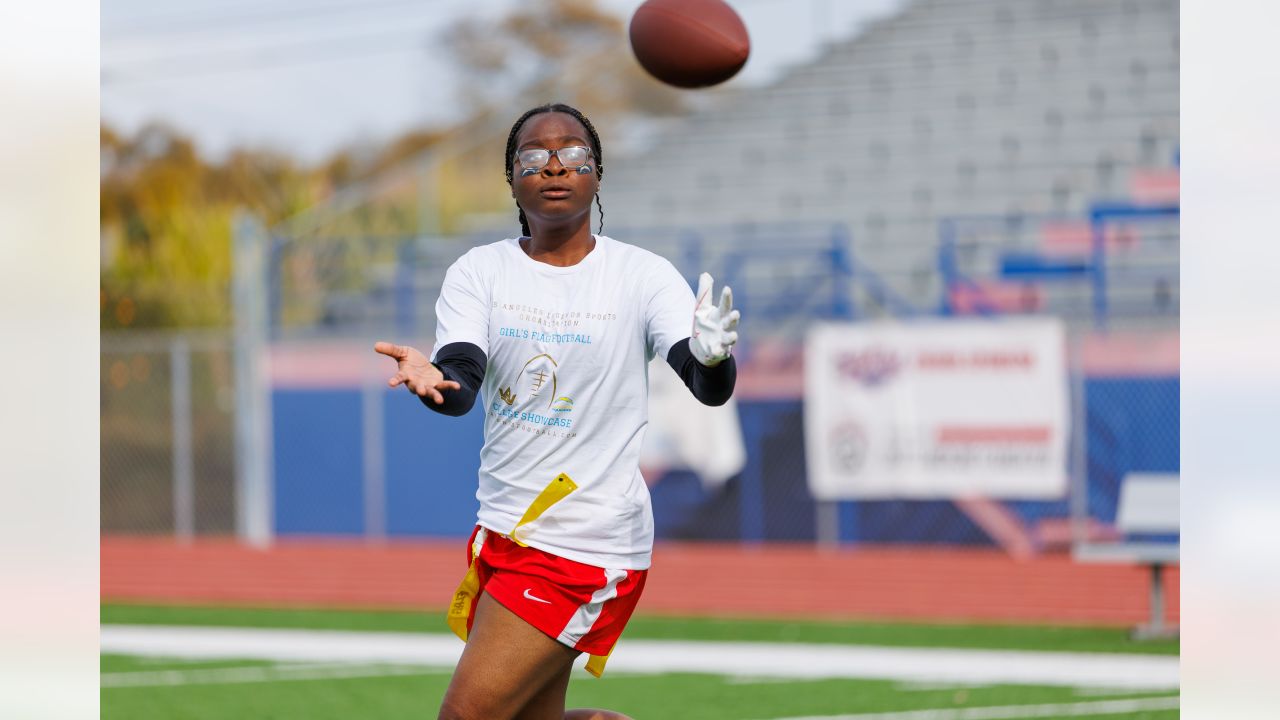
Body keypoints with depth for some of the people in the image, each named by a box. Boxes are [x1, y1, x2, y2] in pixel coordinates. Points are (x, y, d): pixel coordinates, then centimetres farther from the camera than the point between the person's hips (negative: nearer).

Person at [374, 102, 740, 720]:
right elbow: (462, 382, -12)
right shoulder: (479, 272, 2)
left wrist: (711, 355, -42)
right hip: (502, 531, 5)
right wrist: (433, 380, -37)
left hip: (590, 545, -5)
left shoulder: (642, 276, -7)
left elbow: (711, 389, -18)